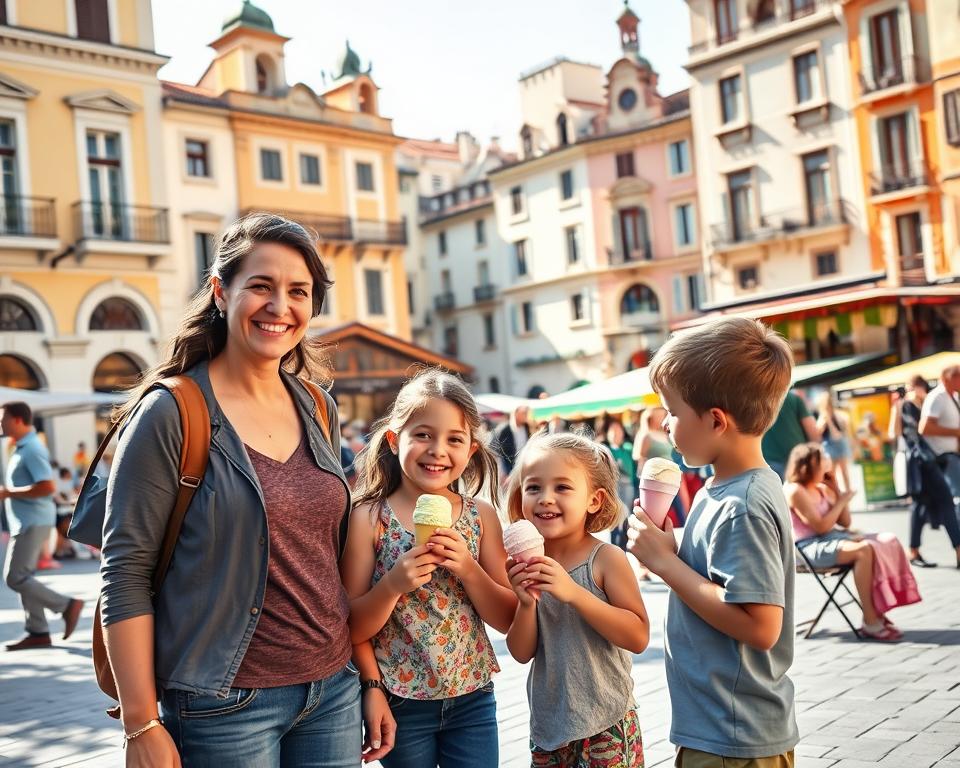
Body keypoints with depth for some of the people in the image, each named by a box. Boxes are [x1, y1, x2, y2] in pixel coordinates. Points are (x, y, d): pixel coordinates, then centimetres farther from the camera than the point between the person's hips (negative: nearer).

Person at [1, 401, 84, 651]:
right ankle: (38, 633, 13)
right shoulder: (23, 447, 15)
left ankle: (67, 605, -3)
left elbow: (47, 487, -26)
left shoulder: (32, 449, -16)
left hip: (32, 522, -10)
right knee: (23, 577, 10)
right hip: (25, 521, 10)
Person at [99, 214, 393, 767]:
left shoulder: (320, 411, 6)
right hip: (227, 703, -5)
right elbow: (126, 575, -11)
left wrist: (370, 679, 10)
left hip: (333, 691, 5)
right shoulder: (170, 414, -10)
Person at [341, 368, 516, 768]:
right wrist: (392, 584, -26)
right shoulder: (369, 517, -9)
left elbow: (507, 619, -1)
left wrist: (468, 568, -17)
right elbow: (353, 629, -9)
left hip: (472, 698, 2)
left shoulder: (481, 515, -2)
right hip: (400, 701, -2)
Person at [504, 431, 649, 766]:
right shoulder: (528, 564, -3)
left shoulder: (606, 559, -14)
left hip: (606, 726, -4)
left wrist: (573, 592, -28)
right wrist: (526, 603, -19)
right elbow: (522, 653, 0)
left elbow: (639, 637, -20)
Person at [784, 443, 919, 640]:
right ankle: (870, 621, -28)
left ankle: (878, 613, -13)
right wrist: (841, 501, -7)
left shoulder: (822, 489, 14)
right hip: (812, 548, -9)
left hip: (834, 538, 9)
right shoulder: (794, 491, -11)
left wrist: (837, 491, 8)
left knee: (888, 540, -10)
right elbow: (821, 526, -17)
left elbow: (845, 522, 17)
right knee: (864, 549, -32)